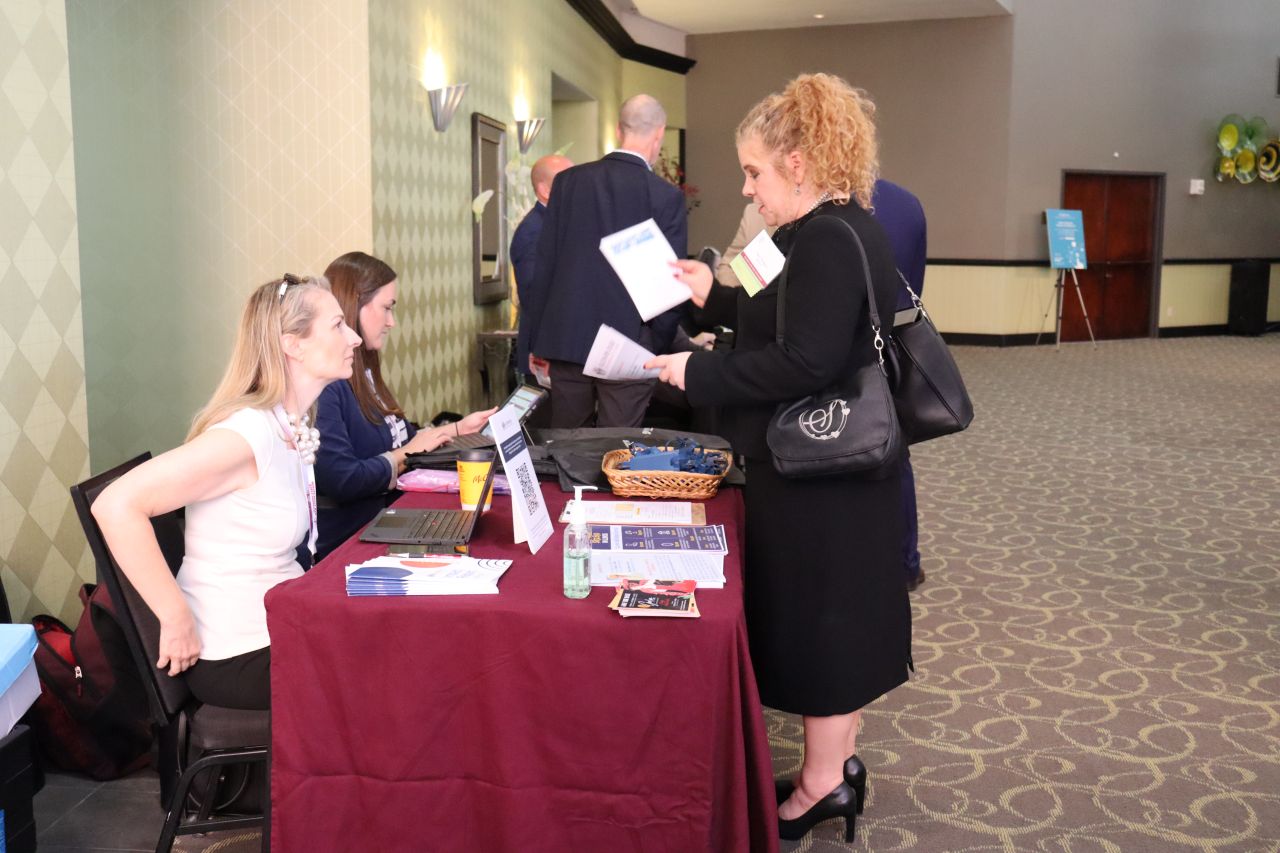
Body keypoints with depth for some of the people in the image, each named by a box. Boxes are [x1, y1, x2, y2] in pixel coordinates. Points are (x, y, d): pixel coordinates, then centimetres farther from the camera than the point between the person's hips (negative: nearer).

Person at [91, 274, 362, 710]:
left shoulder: (293, 426, 3)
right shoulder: (248, 433, -24)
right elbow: (117, 505, -29)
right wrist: (177, 619, -24)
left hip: (277, 629, 8)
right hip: (239, 660, -8)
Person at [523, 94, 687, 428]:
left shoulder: (567, 181, 4)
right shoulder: (666, 196, -7)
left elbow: (544, 263, 5)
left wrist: (537, 340, 11)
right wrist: (660, 347, 7)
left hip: (567, 338, 4)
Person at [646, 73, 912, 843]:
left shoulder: (827, 239, -21)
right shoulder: (845, 229, 11)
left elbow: (807, 363, -29)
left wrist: (697, 372, -22)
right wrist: (719, 294, 13)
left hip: (818, 475, -10)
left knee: (816, 618, 3)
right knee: (835, 616, 18)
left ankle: (823, 786, 18)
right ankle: (839, 763, 32)